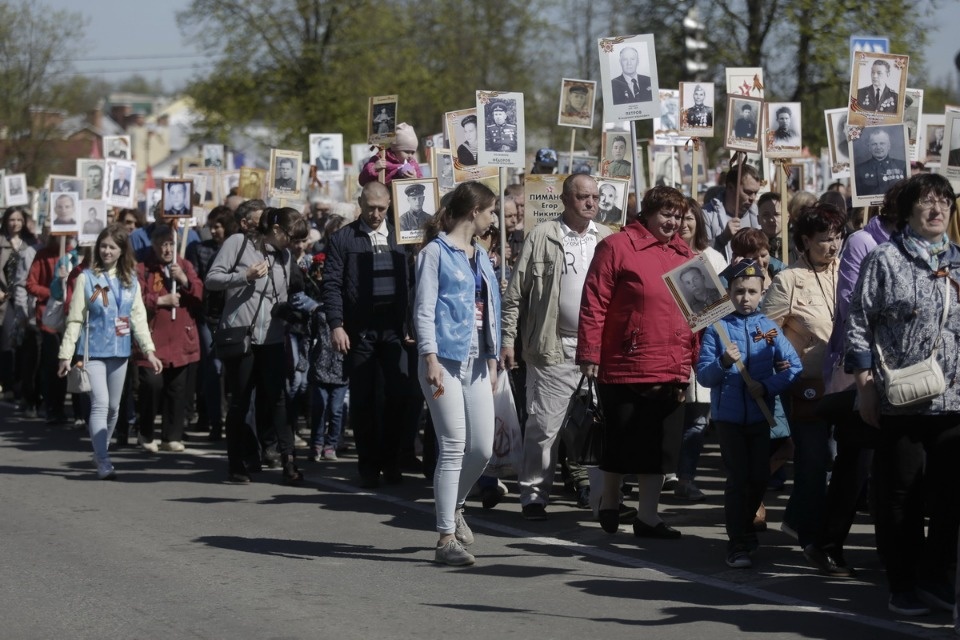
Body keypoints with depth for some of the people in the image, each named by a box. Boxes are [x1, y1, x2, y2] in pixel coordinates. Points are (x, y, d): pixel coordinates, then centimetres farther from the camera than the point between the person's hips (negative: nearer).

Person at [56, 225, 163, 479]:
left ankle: (101, 452, 28)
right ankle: (103, 462, -17)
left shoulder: (130, 281, 7)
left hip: (119, 351, 4)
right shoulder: (87, 278, -3)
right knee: (100, 403, -14)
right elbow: (75, 319, -2)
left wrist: (149, 350, -2)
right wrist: (66, 355, -4)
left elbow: (138, 318, 7)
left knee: (113, 406, 11)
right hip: (93, 351, -4)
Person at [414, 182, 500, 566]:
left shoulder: (480, 255, 19)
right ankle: (446, 538, -4)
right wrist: (431, 359, -18)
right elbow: (424, 310, -9)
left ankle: (453, 506, 31)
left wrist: (492, 360, 18)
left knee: (483, 448, 4)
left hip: (476, 361, 7)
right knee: (454, 448, -9)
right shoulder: (436, 252, -4)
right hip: (445, 360, -7)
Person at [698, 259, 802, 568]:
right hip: (728, 415, -2)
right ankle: (737, 545, 6)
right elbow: (703, 375, -8)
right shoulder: (717, 328, -3)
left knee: (760, 477, 10)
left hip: (760, 414, 2)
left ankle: (745, 528, 34)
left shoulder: (770, 328, 1)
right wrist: (723, 363, -26)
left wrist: (767, 387, -16)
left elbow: (793, 367, -3)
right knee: (737, 479, -1)